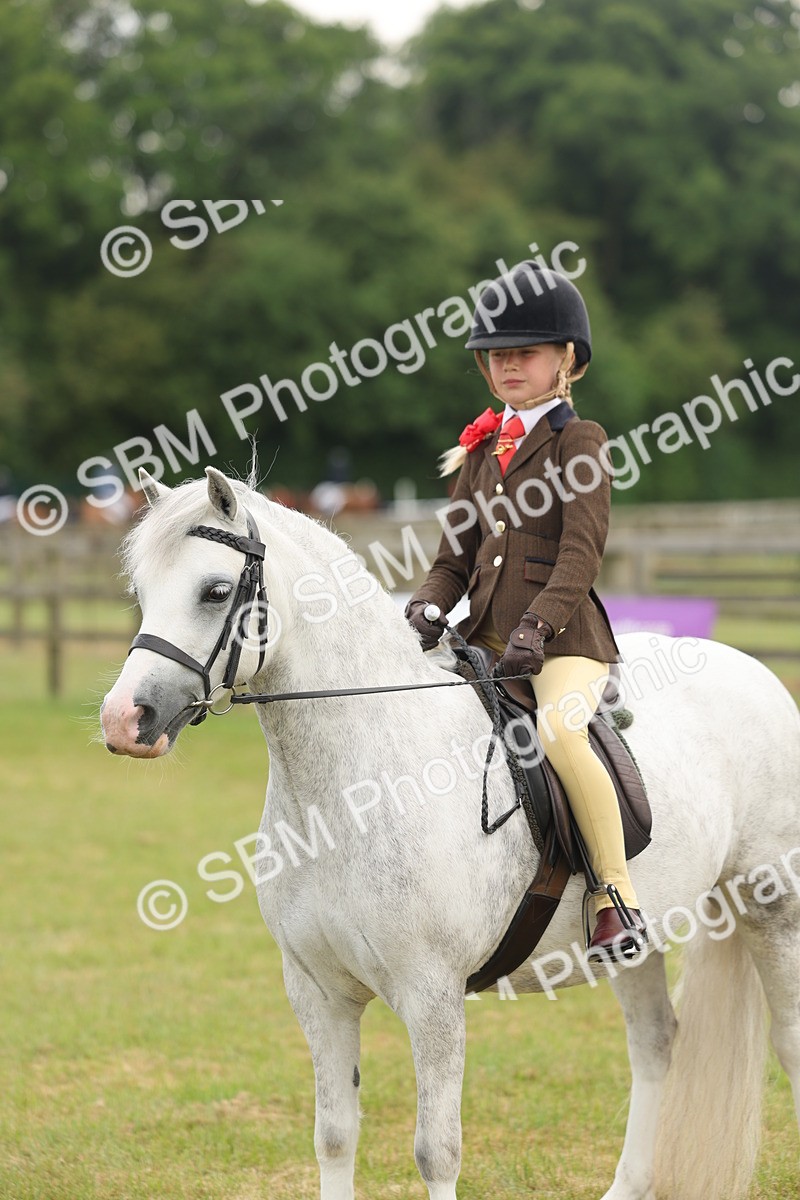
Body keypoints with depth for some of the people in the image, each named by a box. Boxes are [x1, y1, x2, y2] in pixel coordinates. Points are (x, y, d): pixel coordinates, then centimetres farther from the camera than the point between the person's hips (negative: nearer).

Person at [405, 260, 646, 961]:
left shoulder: (579, 441, 0)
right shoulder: (482, 451, 19)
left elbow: (581, 554, -12)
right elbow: (454, 561, 16)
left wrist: (536, 628, -25)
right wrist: (425, 614, -4)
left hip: (564, 637, -7)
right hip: (485, 637, 7)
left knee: (559, 729, -33)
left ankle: (618, 896, -23)